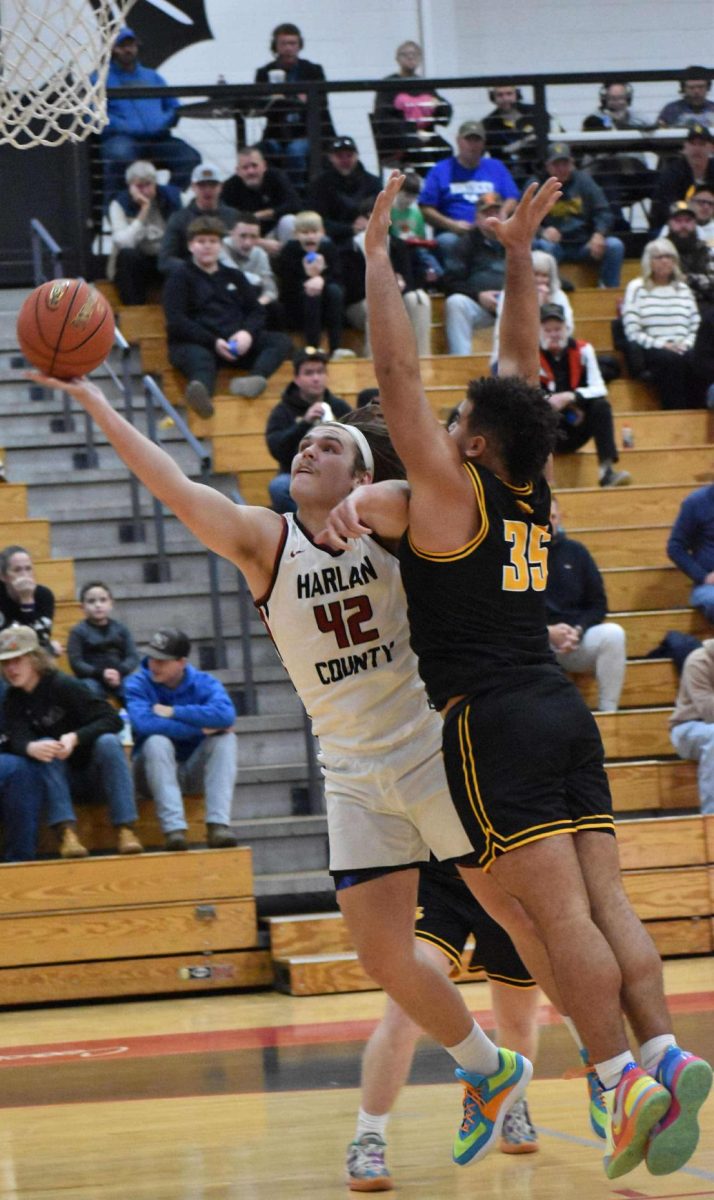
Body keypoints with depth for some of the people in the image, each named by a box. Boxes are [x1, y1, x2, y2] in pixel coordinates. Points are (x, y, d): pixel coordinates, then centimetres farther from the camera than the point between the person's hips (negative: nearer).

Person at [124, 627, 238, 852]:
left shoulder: (203, 683, -3)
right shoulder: (138, 684, -7)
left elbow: (225, 715, -26)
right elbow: (143, 723, -29)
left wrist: (173, 712, -22)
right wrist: (200, 729, -27)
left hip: (194, 771, 2)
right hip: (155, 772, -2)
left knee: (225, 739, -23)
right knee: (157, 741, -31)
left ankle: (218, 824, -35)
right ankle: (174, 828, -42)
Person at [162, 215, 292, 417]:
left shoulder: (234, 276, 26)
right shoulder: (180, 277, 11)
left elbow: (257, 312, 20)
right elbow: (176, 321, -2)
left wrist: (247, 333, -6)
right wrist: (213, 342, -16)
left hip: (236, 345, 5)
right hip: (195, 343, -5)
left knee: (281, 341, -18)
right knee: (199, 358, -40)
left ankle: (256, 379, -50)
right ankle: (200, 391, -76)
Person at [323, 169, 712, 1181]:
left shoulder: (451, 489, -4)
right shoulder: (530, 491, 13)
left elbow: (399, 372, -4)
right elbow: (522, 367, 24)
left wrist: (377, 253, 2)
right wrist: (519, 257, 26)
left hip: (494, 719, -7)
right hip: (560, 708, 7)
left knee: (558, 910, -13)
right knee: (601, 900, 1)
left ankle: (626, 1079, -20)